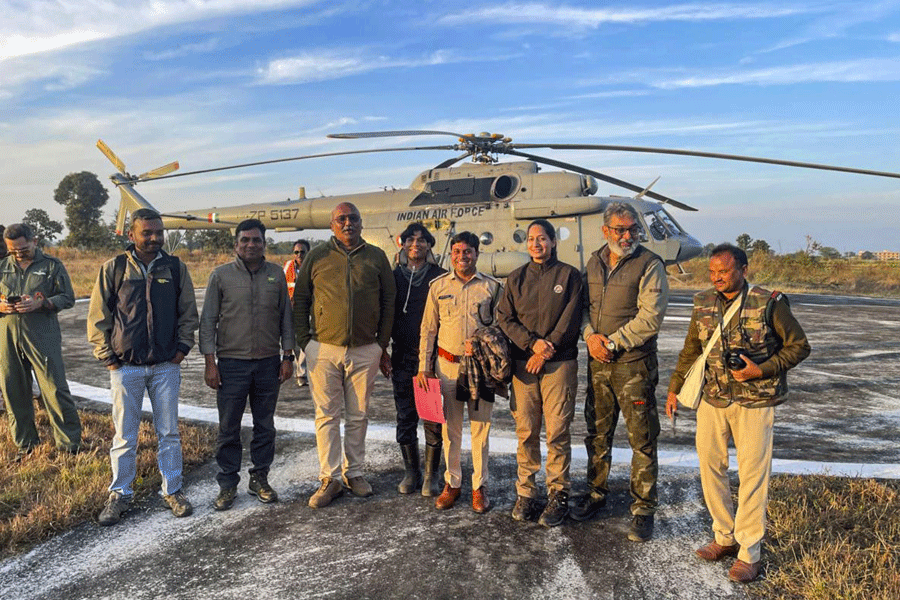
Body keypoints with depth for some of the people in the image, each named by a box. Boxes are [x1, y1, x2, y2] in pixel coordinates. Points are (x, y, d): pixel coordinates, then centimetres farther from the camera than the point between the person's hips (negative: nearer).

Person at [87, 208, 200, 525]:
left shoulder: (175, 268, 4)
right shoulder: (113, 268, 0)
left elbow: (188, 313, 9)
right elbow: (98, 317, 3)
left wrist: (181, 348, 1)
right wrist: (108, 357, -1)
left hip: (166, 366, 1)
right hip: (125, 367, -1)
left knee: (169, 432, 8)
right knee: (124, 436, 7)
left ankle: (173, 490, 21)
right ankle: (119, 494, 22)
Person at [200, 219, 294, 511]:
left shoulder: (276, 274, 6)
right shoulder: (221, 275, 1)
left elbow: (286, 317, 9)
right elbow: (208, 320, 1)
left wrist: (287, 356, 4)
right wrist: (210, 363, -4)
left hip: (268, 363, 2)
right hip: (231, 363, -2)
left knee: (265, 426, 10)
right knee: (228, 428, 5)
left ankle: (260, 479, 25)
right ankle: (227, 484, 18)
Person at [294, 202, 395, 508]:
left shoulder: (377, 257, 6)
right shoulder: (317, 256, 4)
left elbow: (388, 302, 9)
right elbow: (300, 300, 8)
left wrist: (382, 345, 6)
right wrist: (304, 341, 1)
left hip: (365, 351, 1)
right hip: (324, 349, -1)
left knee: (358, 415, 10)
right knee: (327, 415, 3)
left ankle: (354, 472, 24)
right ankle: (329, 479, 14)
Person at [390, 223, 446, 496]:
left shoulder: (440, 277, 2)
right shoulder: (394, 277, 10)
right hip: (402, 356, 3)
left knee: (433, 417, -1)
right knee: (405, 417, 8)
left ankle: (431, 474, 13)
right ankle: (411, 472, 22)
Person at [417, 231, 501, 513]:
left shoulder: (492, 286, 2)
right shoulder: (438, 286, 6)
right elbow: (428, 329, 9)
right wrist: (424, 367, 4)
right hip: (447, 364, 1)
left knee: (480, 428, 5)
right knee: (450, 428, 8)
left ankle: (479, 486, 18)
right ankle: (452, 483, 22)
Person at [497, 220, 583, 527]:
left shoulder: (569, 275, 5)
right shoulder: (516, 278, 13)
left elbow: (570, 319, -2)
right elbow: (504, 318, 6)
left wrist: (547, 349, -10)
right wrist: (532, 342, -9)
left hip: (559, 363, -2)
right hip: (522, 364, 3)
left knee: (558, 432, -2)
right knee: (526, 432, 5)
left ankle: (558, 495, 10)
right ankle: (526, 494, 15)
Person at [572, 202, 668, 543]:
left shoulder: (650, 265, -8)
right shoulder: (594, 263, 10)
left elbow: (650, 318, -15)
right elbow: (581, 306, 12)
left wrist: (613, 342, -15)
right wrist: (591, 335, -7)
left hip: (634, 364, -5)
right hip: (597, 363, 5)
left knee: (642, 440, 1)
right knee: (597, 433, 16)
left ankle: (643, 510, 15)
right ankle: (596, 493, 34)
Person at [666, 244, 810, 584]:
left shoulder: (769, 303, -10)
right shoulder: (703, 304, 3)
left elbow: (799, 345, -4)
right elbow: (691, 350, 13)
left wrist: (762, 370, -17)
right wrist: (674, 388, 13)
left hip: (755, 401, -4)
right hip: (713, 399, 5)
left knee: (752, 475, 1)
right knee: (710, 466, 9)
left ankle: (749, 553, 15)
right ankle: (725, 537, 27)